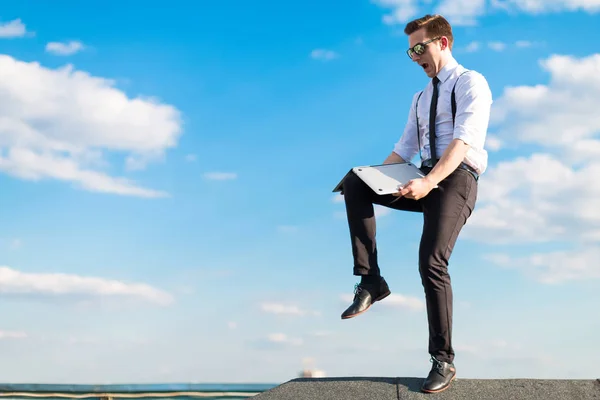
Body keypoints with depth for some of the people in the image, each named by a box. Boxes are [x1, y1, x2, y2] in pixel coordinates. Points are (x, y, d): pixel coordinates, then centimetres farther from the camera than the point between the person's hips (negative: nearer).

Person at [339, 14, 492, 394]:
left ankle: (443, 360, -9)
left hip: (457, 178, -7)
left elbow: (463, 141, -16)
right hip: (425, 180, 7)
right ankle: (370, 280, -15)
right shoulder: (421, 97, 24)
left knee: (432, 262, -20)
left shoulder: (470, 83, -1)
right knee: (355, 184, -14)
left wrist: (428, 182, -31)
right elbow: (403, 151, 22)